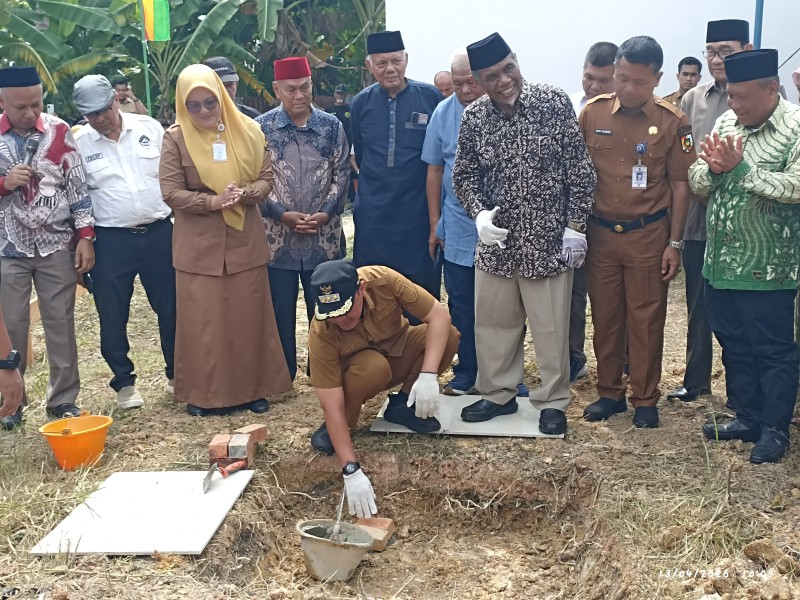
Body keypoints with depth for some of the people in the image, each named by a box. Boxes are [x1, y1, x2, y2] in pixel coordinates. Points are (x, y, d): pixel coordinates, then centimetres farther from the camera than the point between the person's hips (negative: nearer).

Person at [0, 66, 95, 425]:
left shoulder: (59, 131, -2)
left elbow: (77, 186, 1)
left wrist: (85, 237, -4)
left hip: (57, 246, 0)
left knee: (61, 325, 7)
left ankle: (64, 400, 18)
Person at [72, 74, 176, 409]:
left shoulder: (150, 128, 1)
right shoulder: (78, 143, -1)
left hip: (159, 233, 1)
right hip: (111, 240, -1)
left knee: (171, 307, 8)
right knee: (113, 315, 5)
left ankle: (176, 373, 26)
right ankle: (124, 382, 22)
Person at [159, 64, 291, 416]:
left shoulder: (248, 131, 2)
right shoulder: (175, 138, -4)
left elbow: (265, 178, 2)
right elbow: (171, 192, -8)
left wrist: (244, 194, -19)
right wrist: (214, 202, -22)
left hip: (245, 241, 2)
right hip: (198, 246, -2)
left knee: (248, 316, 9)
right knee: (202, 321, 3)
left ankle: (251, 388, 22)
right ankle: (203, 394, 15)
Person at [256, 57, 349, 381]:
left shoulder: (332, 125, 3)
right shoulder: (261, 128, -1)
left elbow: (341, 174, 3)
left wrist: (326, 213, -10)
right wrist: (282, 214, -13)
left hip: (325, 235, 1)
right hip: (277, 236, -1)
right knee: (280, 309, 8)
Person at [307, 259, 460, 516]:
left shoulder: (383, 281, -32)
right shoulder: (321, 335, -34)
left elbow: (439, 316, -29)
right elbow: (332, 407, -34)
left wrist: (428, 375, -41)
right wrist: (351, 470, -41)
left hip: (397, 350, 3)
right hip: (357, 371, -3)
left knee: (449, 335, -26)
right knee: (374, 367, -39)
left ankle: (402, 405, -4)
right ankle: (336, 428, -9)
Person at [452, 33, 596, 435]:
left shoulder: (554, 103, -9)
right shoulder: (473, 117, -1)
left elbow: (579, 169, -5)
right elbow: (464, 174, 8)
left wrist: (575, 226, -6)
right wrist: (479, 212, -10)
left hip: (548, 239, -3)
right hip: (495, 241, 3)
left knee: (551, 327, 6)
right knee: (493, 323, 14)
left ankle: (553, 401, 24)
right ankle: (498, 394, 33)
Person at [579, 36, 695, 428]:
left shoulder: (672, 122, -6)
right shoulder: (592, 113, -1)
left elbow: (679, 185, -1)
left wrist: (674, 243, -3)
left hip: (648, 236, -2)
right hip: (599, 233, 2)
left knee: (646, 321, 6)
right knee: (605, 318, 11)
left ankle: (645, 400, 20)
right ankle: (609, 393, 25)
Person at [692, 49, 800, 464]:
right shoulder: (726, 123, 7)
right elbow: (696, 182, 7)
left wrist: (740, 167, -21)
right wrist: (713, 169, -14)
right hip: (721, 263, 6)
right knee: (735, 347, 17)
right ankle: (747, 418, 32)